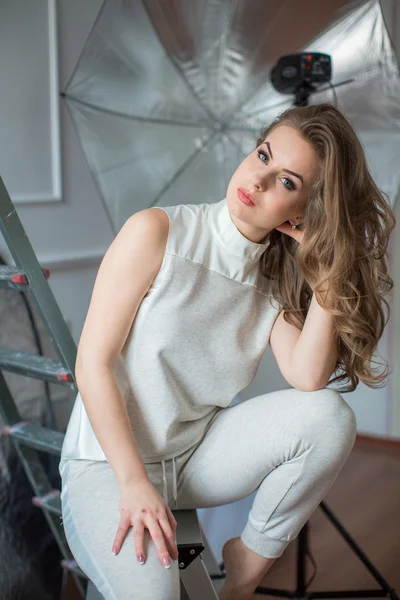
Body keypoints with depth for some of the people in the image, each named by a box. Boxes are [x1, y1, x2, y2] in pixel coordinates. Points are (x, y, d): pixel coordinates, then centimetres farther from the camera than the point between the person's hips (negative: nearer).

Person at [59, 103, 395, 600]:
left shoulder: (279, 278, 1)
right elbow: (93, 363, -14)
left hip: (197, 455, 5)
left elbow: (307, 379, -16)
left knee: (329, 414, -20)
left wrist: (327, 275, -17)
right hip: (107, 460, -4)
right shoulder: (157, 233, -13)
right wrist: (135, 483, -20)